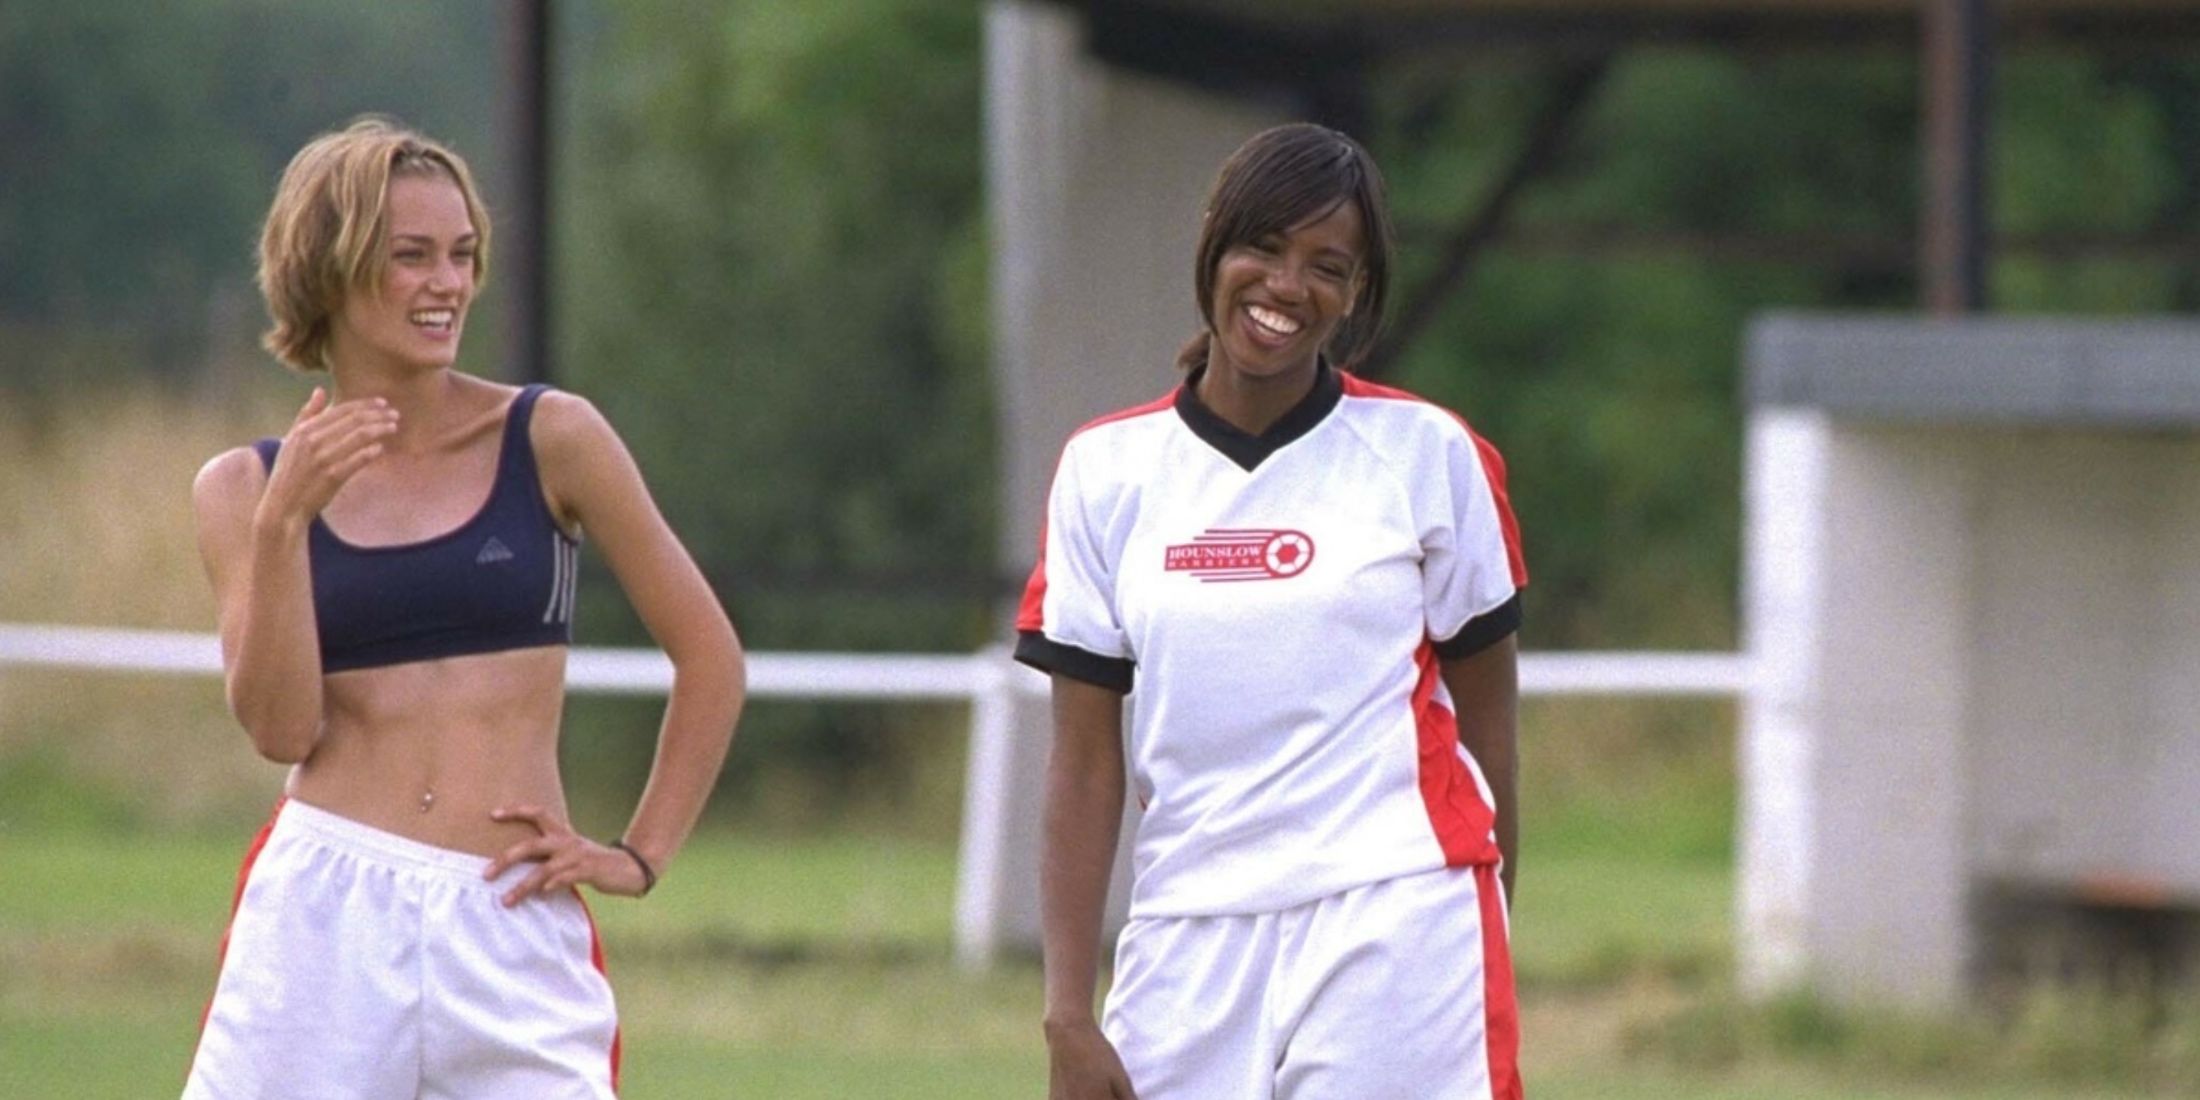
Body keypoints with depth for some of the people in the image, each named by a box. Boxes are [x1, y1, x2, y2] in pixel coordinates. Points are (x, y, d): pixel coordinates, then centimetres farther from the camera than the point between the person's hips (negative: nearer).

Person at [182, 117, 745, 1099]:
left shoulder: (549, 440, 4)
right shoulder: (242, 489, 8)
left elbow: (707, 656, 10)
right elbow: (280, 727, -3)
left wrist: (640, 857, 6)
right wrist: (282, 523, -11)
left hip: (517, 930, -1)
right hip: (321, 917, 1)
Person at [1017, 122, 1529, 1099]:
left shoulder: (1428, 454, 3)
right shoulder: (1105, 470, 8)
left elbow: (1485, 722, 7)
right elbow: (1085, 763, 6)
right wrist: (1067, 1016, 0)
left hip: (1399, 935, -3)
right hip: (1188, 941, 3)